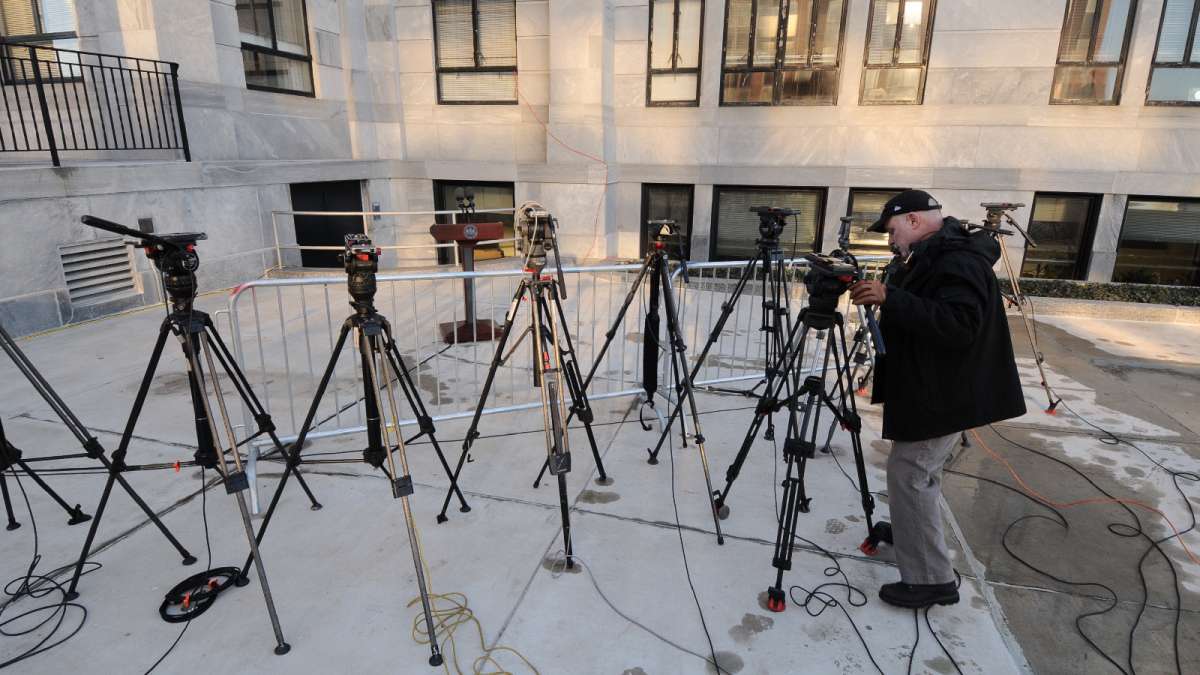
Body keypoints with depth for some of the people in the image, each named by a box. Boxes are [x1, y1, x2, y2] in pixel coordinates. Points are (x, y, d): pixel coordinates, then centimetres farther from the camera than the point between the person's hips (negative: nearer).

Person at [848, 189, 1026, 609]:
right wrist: (882, 296, 0)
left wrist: (891, 299, -33)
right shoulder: (931, 257, 11)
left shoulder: (958, 261, -21)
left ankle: (931, 579, 0)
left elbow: (959, 327, -32)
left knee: (909, 473, -9)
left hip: (944, 395, -11)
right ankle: (907, 532, 41)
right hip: (928, 388, 11)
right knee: (920, 470, 23)